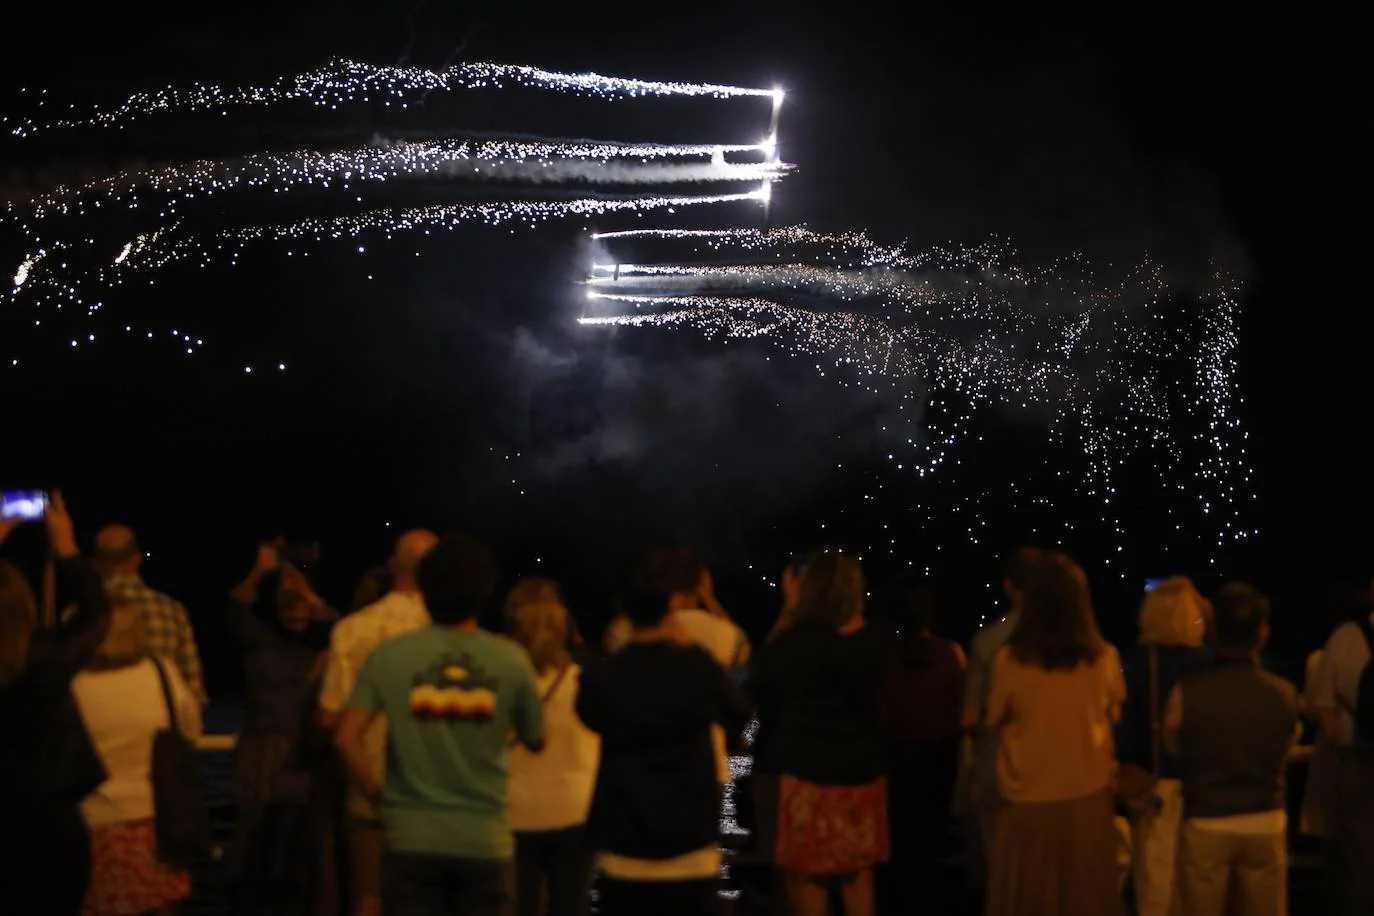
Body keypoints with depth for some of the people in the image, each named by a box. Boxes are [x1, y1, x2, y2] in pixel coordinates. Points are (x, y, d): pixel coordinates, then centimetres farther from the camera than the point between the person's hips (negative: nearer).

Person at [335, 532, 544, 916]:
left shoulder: (390, 656, -4)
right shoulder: (510, 660, -2)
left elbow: (347, 737, -9)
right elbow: (535, 739, 8)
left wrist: (377, 794, 4)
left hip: (413, 839, 0)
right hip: (485, 840, 1)